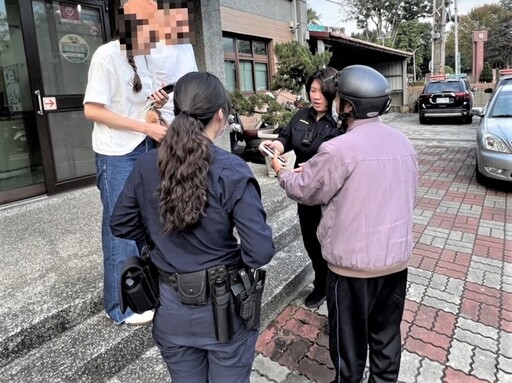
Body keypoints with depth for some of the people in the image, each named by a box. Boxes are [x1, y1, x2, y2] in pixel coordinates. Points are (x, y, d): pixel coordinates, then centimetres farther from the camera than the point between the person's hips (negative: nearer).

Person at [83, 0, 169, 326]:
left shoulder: (146, 57, 8)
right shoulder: (107, 56, -14)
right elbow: (92, 110, -18)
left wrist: (158, 101, -5)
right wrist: (146, 127, -21)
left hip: (147, 150, 8)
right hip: (117, 155, -7)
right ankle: (121, 306, 19)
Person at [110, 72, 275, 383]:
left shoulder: (146, 165, -8)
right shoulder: (231, 170, -21)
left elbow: (121, 225, 5)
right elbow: (261, 251, -24)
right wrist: (230, 257, -4)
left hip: (171, 306, 4)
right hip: (224, 307, -3)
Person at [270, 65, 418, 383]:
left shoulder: (339, 149, -22)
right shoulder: (403, 142, 0)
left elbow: (304, 190, -8)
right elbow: (410, 197, 11)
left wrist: (282, 171, 11)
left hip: (354, 262, -6)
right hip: (397, 257, 7)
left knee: (349, 338, 15)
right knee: (387, 332, 23)